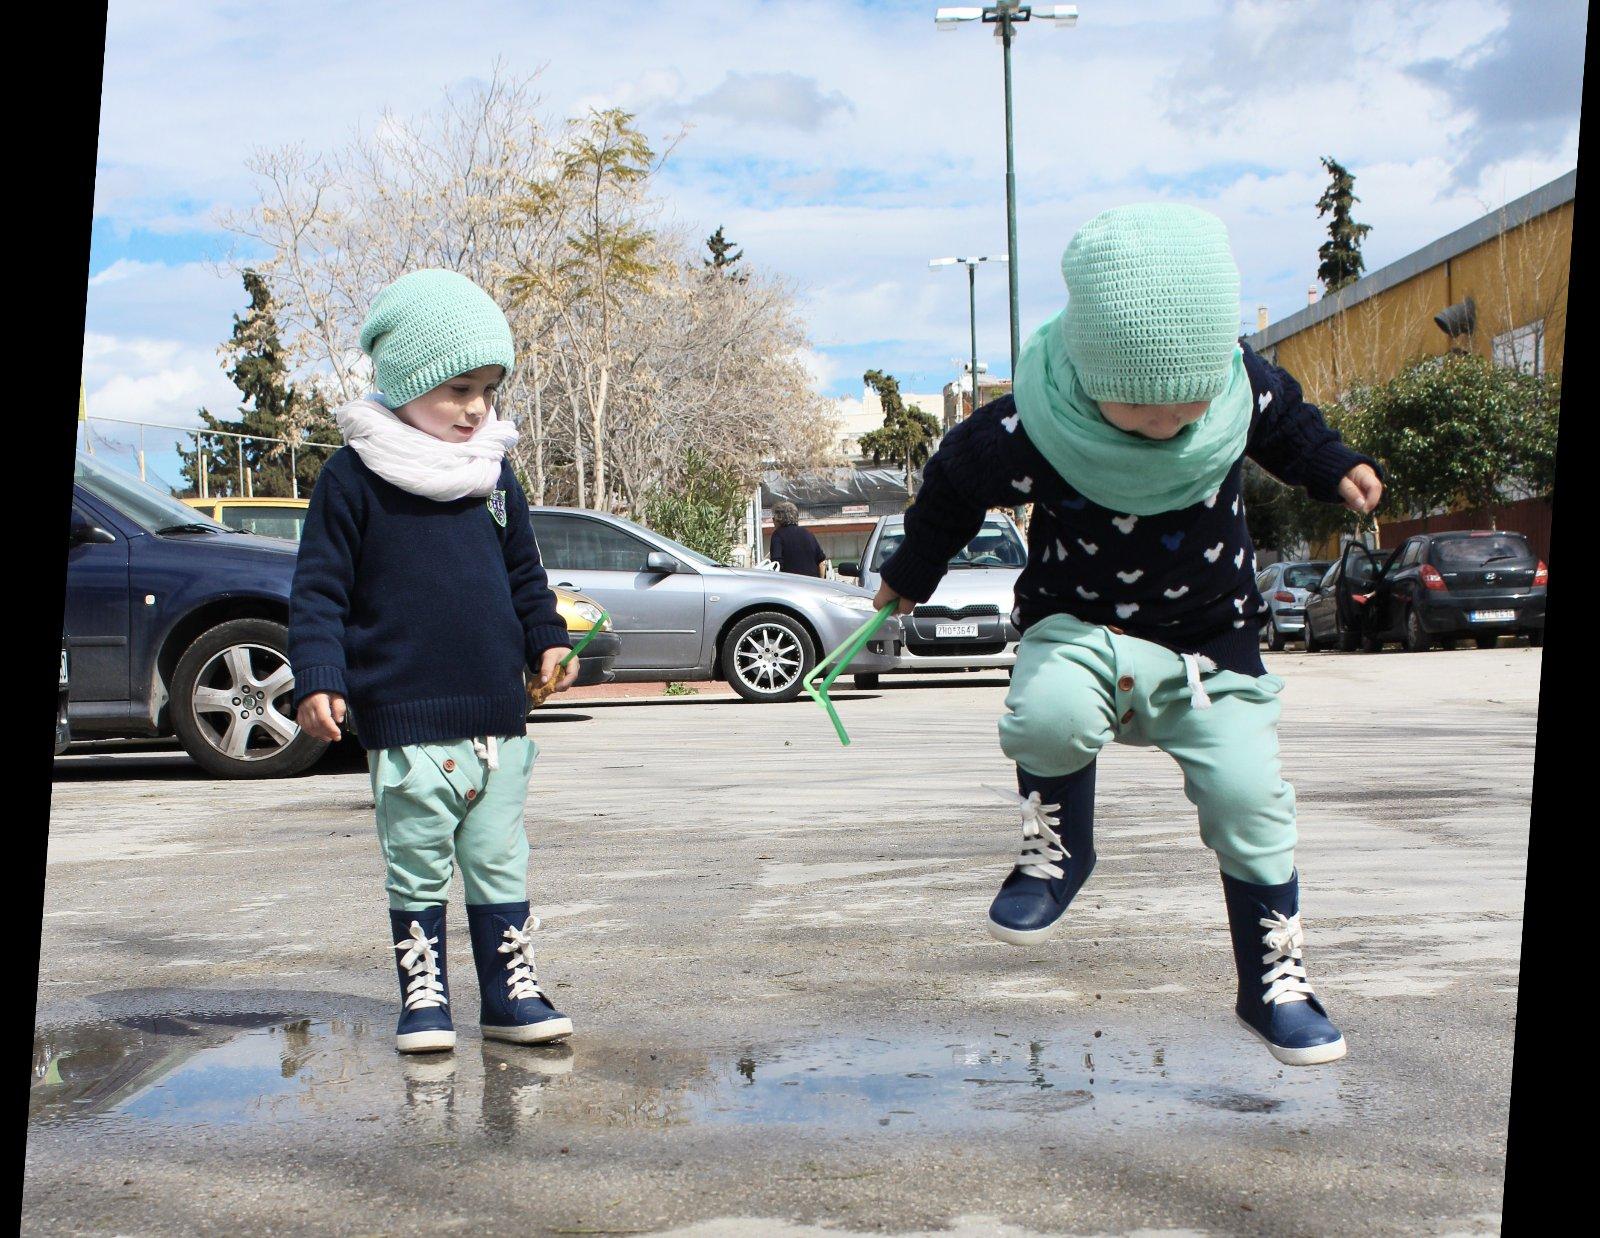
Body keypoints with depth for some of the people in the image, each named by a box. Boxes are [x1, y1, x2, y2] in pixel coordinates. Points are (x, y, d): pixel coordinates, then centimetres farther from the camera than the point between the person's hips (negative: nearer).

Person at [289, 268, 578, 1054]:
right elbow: (318, 590, -5)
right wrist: (317, 679, -15)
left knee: (501, 864, 11)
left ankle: (511, 994, 20)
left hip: (498, 715, 4)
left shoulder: (495, 474, 11)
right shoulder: (355, 478, -5)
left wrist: (547, 639, 8)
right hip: (405, 719, -4)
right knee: (417, 872, 6)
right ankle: (424, 1000, 19)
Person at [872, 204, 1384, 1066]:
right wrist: (910, 575, 10)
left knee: (1249, 799, -7)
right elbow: (952, 486, -2)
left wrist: (1334, 470, 3)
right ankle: (1057, 846, -5)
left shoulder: (1243, 388, -13)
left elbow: (1285, 422, 14)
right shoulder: (1024, 435, -24)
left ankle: (1275, 981, 13)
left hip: (1211, 637, 3)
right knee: (1051, 714, -35)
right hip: (1080, 624, -2)